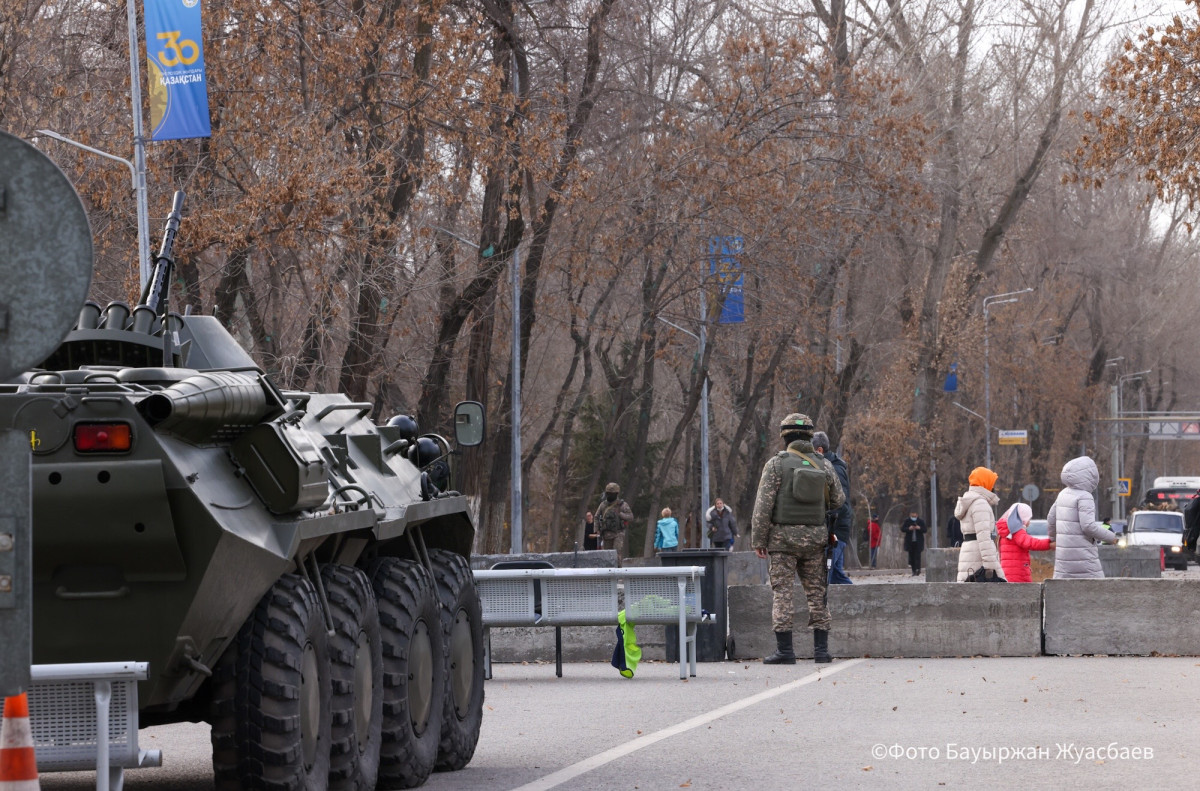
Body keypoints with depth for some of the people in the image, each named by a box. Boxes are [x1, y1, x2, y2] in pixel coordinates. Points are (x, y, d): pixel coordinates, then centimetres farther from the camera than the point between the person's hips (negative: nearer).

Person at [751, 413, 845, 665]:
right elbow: (838, 501, 15)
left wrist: (758, 540, -4)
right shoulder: (823, 466, 7)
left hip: (783, 536, -3)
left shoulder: (777, 464, -5)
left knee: (782, 592, -2)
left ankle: (784, 650, -7)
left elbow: (763, 504, -8)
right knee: (816, 592, 9)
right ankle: (821, 649, 7)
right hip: (815, 536, 4)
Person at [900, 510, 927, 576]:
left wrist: (919, 528, -17)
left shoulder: (921, 521, 3)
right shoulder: (907, 521, 4)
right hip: (910, 542, 2)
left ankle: (917, 570, -11)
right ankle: (914, 571, 11)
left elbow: (924, 530, 3)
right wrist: (908, 529, -17)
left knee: (917, 556, -10)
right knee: (911, 556, 5)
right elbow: (902, 529, 0)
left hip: (918, 542, -2)